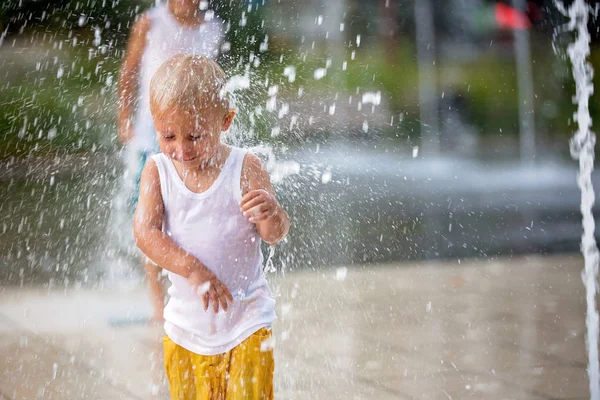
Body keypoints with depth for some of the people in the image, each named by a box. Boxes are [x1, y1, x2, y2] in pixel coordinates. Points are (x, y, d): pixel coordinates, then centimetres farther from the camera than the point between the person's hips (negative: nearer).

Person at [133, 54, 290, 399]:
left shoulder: (245, 168, -10)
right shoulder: (158, 171, -5)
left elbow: (275, 235, -12)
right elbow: (145, 232, -15)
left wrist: (271, 214, -36)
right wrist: (192, 269, -28)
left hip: (246, 318, -2)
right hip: (187, 321, 3)